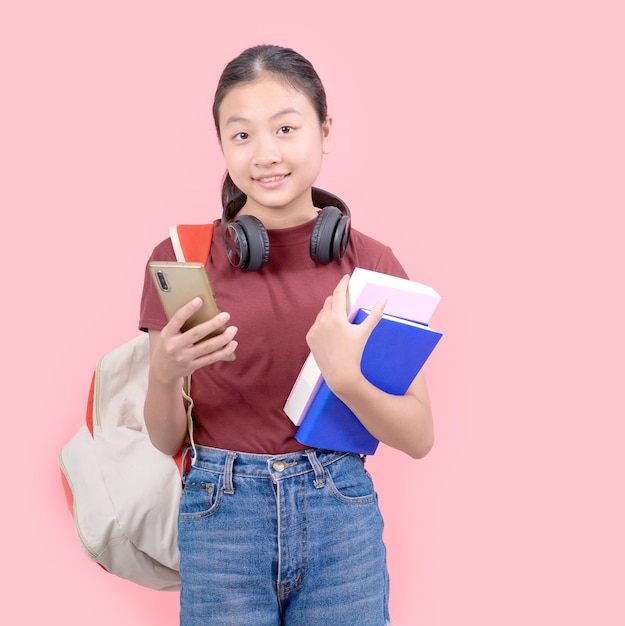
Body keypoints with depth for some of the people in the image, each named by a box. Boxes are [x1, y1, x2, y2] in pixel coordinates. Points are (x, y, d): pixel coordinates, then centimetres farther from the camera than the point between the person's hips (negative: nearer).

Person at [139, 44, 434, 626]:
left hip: (343, 517, 1)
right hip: (222, 513, 0)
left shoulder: (371, 262, -1)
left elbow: (419, 437, -3)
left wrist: (346, 379, -21)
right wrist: (163, 375, -19)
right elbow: (166, 440, 2)